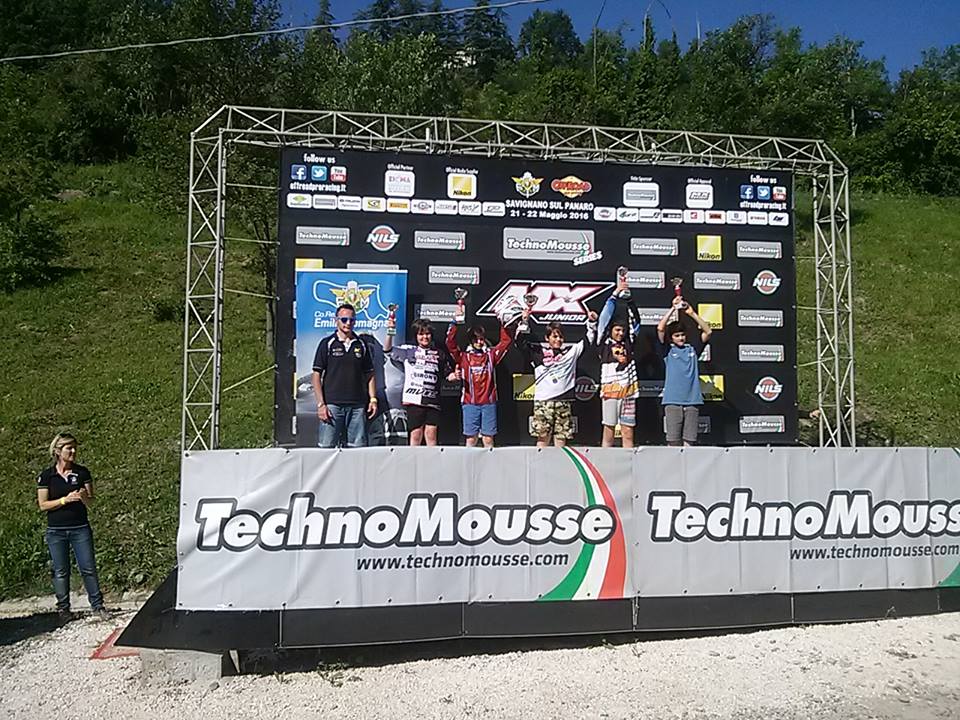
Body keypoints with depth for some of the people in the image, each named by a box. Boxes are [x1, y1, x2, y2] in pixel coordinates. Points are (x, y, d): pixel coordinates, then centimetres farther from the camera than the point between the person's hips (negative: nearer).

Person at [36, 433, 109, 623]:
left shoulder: (82, 472, 3)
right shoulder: (46, 476, -1)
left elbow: (90, 502, 4)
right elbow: (43, 505, -3)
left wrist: (84, 497, -19)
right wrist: (65, 500, -16)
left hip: (80, 528, 1)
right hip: (56, 531, -1)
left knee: (88, 568, 0)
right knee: (60, 571, 6)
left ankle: (97, 605, 9)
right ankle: (63, 608, 19)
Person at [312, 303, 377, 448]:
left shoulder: (361, 345, 12)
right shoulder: (327, 343, 2)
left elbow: (370, 375, 16)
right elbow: (317, 375, -1)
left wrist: (373, 399, 5)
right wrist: (320, 403, -9)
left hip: (357, 406, 3)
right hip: (332, 404, -3)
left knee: (358, 447, 3)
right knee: (326, 447, -5)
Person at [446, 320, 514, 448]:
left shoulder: (491, 354, 10)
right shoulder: (464, 356, 6)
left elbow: (507, 340, 7)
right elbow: (450, 342, -4)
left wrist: (502, 322, -1)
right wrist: (455, 322, -7)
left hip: (489, 402, 1)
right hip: (470, 403, -1)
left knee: (488, 438, 3)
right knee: (471, 438, 2)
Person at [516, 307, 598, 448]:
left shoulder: (571, 351, 13)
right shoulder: (538, 351, 7)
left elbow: (588, 340, 19)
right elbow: (520, 341, 2)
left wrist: (592, 322, 8)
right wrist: (524, 322, -7)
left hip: (563, 401, 2)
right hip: (543, 401, -2)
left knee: (561, 439, 4)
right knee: (543, 437, -1)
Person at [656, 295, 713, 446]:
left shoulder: (692, 349, 13)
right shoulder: (668, 350, 7)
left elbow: (708, 332, 7)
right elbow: (660, 328, -5)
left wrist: (692, 313, 0)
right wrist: (673, 308, -4)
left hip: (692, 400, 2)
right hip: (672, 401, -2)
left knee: (689, 441, 4)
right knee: (673, 442, -2)